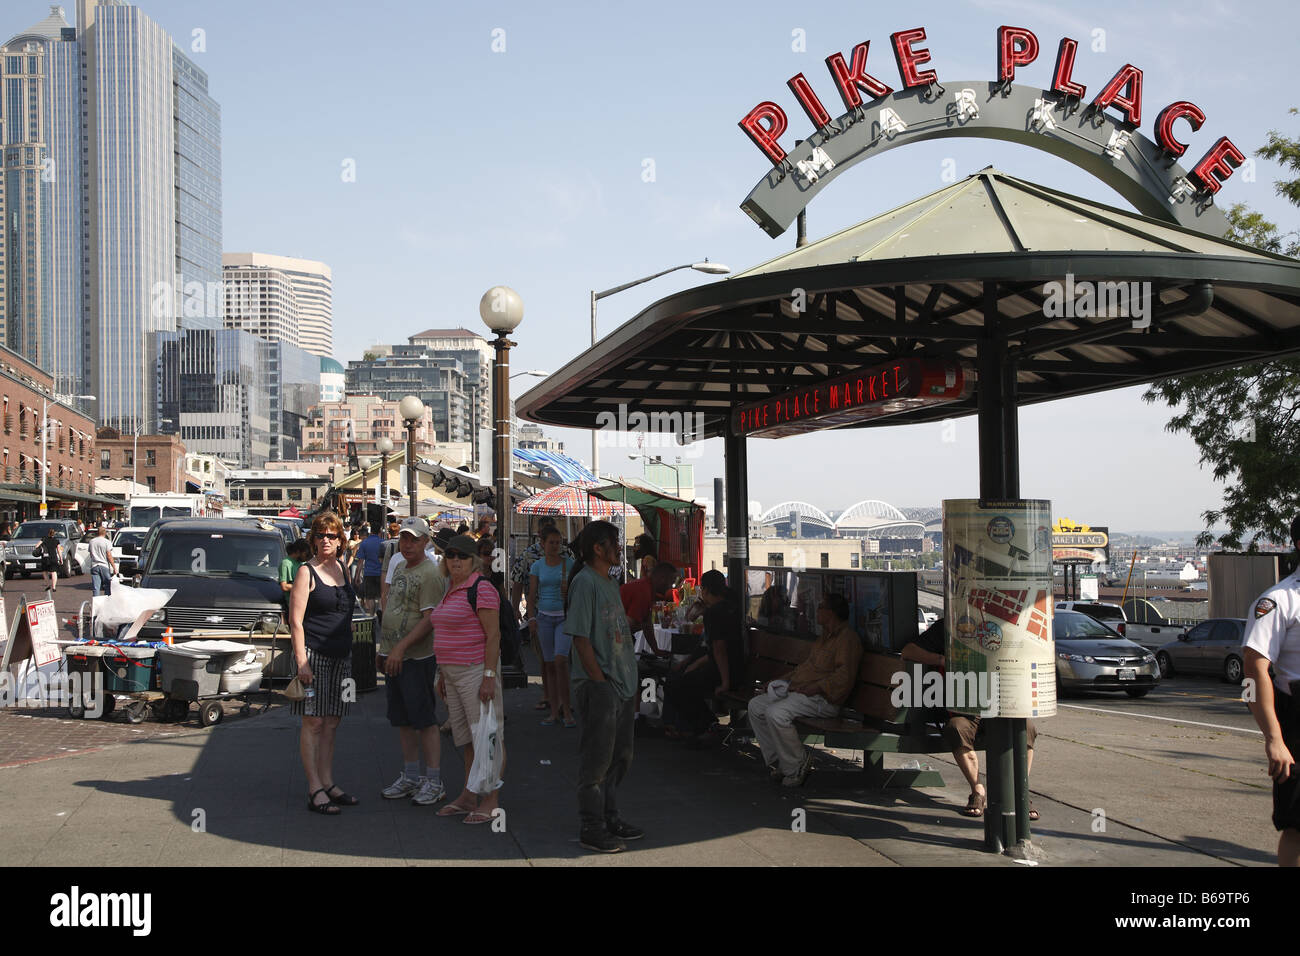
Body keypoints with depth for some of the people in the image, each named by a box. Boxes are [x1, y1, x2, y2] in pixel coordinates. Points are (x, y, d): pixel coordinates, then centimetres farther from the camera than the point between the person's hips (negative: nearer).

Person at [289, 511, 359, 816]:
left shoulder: (342, 568, 12)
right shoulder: (307, 572, -7)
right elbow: (296, 621, -10)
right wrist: (302, 661, -17)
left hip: (341, 654, 6)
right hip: (314, 654, -6)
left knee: (331, 723, 10)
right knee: (314, 722, -4)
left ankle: (328, 783, 16)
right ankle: (315, 790, -2)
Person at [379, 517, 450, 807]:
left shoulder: (430, 574, -14)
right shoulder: (399, 567, 15)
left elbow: (429, 619, -19)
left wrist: (402, 646, -24)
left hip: (417, 656, -9)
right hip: (394, 655, 9)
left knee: (425, 720, -5)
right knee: (403, 720, 14)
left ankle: (434, 782, 2)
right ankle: (410, 777, 24)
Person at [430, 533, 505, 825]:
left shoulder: (481, 588, -13)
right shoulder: (451, 591, 15)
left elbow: (493, 635, -17)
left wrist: (489, 676, -22)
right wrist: (443, 674, 21)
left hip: (476, 669, -10)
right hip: (454, 670, 10)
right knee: (466, 736, 15)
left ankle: (491, 800, 0)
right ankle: (468, 797, 23)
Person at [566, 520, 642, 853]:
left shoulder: (610, 583, 15)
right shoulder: (584, 582, -13)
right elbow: (581, 638, -17)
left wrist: (631, 682, 16)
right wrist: (600, 681, -17)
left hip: (622, 685, 9)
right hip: (598, 686, -9)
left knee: (620, 756, 15)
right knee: (596, 758, -2)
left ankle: (609, 817, 27)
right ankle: (591, 828, 6)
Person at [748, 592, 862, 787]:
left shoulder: (847, 638, -11)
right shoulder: (825, 636, 23)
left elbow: (843, 678, -22)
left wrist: (810, 688, -24)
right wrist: (781, 680, 17)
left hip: (822, 699, -11)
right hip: (797, 691, 11)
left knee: (776, 713, -30)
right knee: (755, 706, 2)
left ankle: (796, 767, -15)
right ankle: (775, 760, 0)